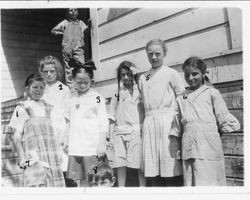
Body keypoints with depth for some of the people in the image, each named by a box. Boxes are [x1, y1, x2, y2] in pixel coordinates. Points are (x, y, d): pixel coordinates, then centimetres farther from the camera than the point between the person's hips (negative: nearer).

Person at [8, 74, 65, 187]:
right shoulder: (22, 108, 4)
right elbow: (17, 137, 2)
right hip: (33, 155, -4)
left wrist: (60, 154, 12)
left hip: (53, 153, 4)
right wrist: (22, 158, -6)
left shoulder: (48, 107, 17)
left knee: (56, 183, -1)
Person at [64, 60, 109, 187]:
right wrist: (66, 142, 13)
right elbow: (70, 123, 16)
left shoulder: (97, 98, -3)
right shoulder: (72, 100, 11)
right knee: (81, 179, 10)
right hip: (75, 148, 5)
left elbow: (103, 123, -6)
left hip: (92, 147, -4)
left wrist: (101, 146, -10)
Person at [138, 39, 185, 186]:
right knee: (152, 171, 5)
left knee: (171, 169, -4)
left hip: (167, 122, -4)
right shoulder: (143, 77, 16)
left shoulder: (171, 73, 3)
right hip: (149, 123, 4)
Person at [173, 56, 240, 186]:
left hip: (208, 145, -3)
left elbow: (223, 118, 8)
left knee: (208, 182, -7)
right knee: (190, 182, 4)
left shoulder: (212, 93, 8)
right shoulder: (181, 99, 17)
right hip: (188, 146, 3)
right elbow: (177, 126, 15)